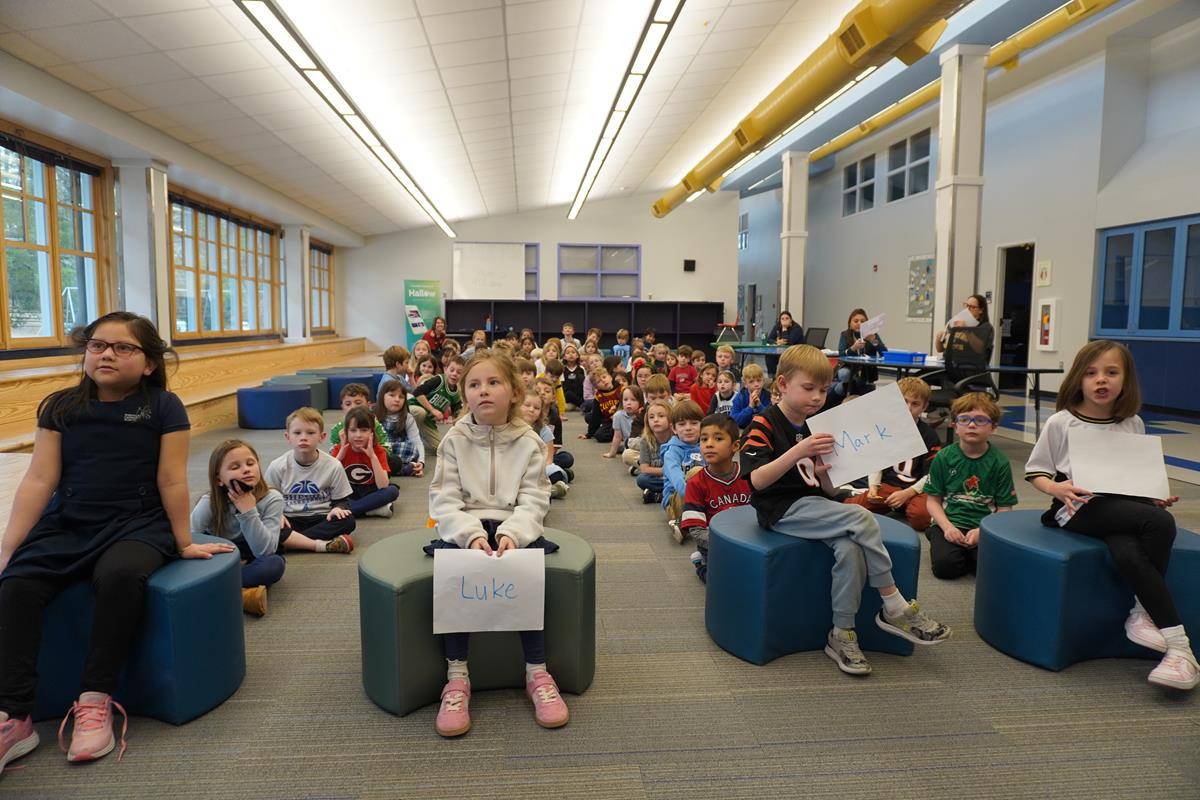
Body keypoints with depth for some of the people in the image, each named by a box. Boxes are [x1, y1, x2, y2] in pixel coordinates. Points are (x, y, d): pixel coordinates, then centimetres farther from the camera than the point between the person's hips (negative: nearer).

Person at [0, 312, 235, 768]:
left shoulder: (163, 408, -3)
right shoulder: (60, 407, 6)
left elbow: (171, 482, -4)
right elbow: (39, 480, 2)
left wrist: (184, 543, 0)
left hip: (137, 524, -3)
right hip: (65, 525, 4)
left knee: (119, 575, -34)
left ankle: (95, 703, -22)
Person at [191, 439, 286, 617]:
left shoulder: (271, 499, -19)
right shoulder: (209, 502, -16)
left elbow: (265, 551, -26)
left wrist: (248, 511, -34)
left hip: (252, 562, -1)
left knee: (275, 564, -33)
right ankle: (241, 594, -27)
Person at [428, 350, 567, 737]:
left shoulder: (529, 442, 2)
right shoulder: (454, 441, 3)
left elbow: (533, 500, -4)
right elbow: (444, 501, -4)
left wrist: (511, 534, -23)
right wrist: (472, 535, -21)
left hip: (514, 527, 0)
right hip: (464, 528, 0)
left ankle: (537, 673, -15)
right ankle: (457, 677, -19)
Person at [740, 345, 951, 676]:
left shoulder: (816, 428, 14)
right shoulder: (764, 425, -8)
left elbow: (829, 491, 13)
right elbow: (757, 480, -21)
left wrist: (825, 474, -10)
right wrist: (799, 451, -29)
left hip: (811, 506, 6)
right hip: (782, 510, -6)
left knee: (851, 549, -24)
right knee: (862, 519, -23)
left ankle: (842, 635, -11)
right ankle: (895, 608, -10)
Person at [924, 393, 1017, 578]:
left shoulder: (999, 462, 1)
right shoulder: (943, 457, 2)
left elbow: (1004, 508, -1)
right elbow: (933, 500, 3)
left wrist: (981, 531, -16)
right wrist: (947, 527, -14)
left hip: (985, 527, 1)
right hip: (949, 523, 0)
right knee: (945, 565, -25)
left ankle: (968, 554, 6)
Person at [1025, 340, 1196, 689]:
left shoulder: (1133, 424, 12)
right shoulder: (1061, 422, -1)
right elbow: (1035, 472, 2)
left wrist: (1157, 496, 1)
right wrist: (1056, 488, -18)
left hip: (1126, 504, 4)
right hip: (1080, 508, -3)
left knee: (1128, 554, -35)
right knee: (1161, 523, -30)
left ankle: (1144, 612, -5)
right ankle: (1178, 644, -20)